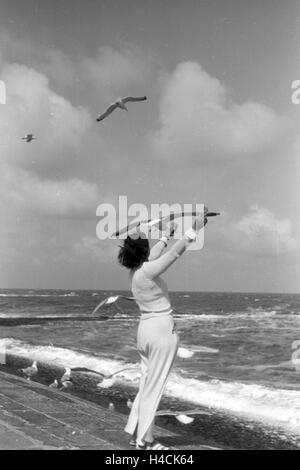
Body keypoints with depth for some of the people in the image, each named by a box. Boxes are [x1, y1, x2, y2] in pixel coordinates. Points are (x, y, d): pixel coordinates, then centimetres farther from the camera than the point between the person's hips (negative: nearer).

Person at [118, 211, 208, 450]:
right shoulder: (148, 271, -19)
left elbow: (153, 256, 23)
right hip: (162, 330, -9)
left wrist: (167, 235, 34)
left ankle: (136, 432, 22)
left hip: (146, 329, 9)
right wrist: (195, 229, -16)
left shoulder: (135, 271, 5)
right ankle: (145, 439, 8)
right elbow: (176, 253, -21)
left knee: (147, 385, 17)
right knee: (154, 387, 0)